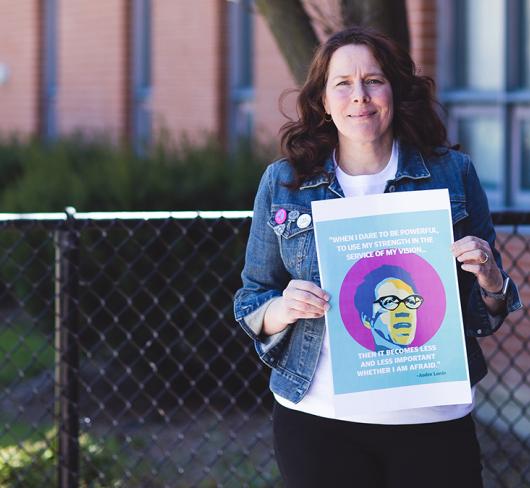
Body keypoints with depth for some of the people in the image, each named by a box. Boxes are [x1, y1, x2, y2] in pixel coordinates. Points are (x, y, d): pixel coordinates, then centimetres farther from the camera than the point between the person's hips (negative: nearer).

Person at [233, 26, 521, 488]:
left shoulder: (453, 172, 3)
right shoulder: (283, 182, 3)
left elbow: (486, 313, 10)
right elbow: (251, 303, 9)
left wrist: (490, 282, -12)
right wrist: (284, 309, -13)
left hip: (434, 417, 0)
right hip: (318, 421, 1)